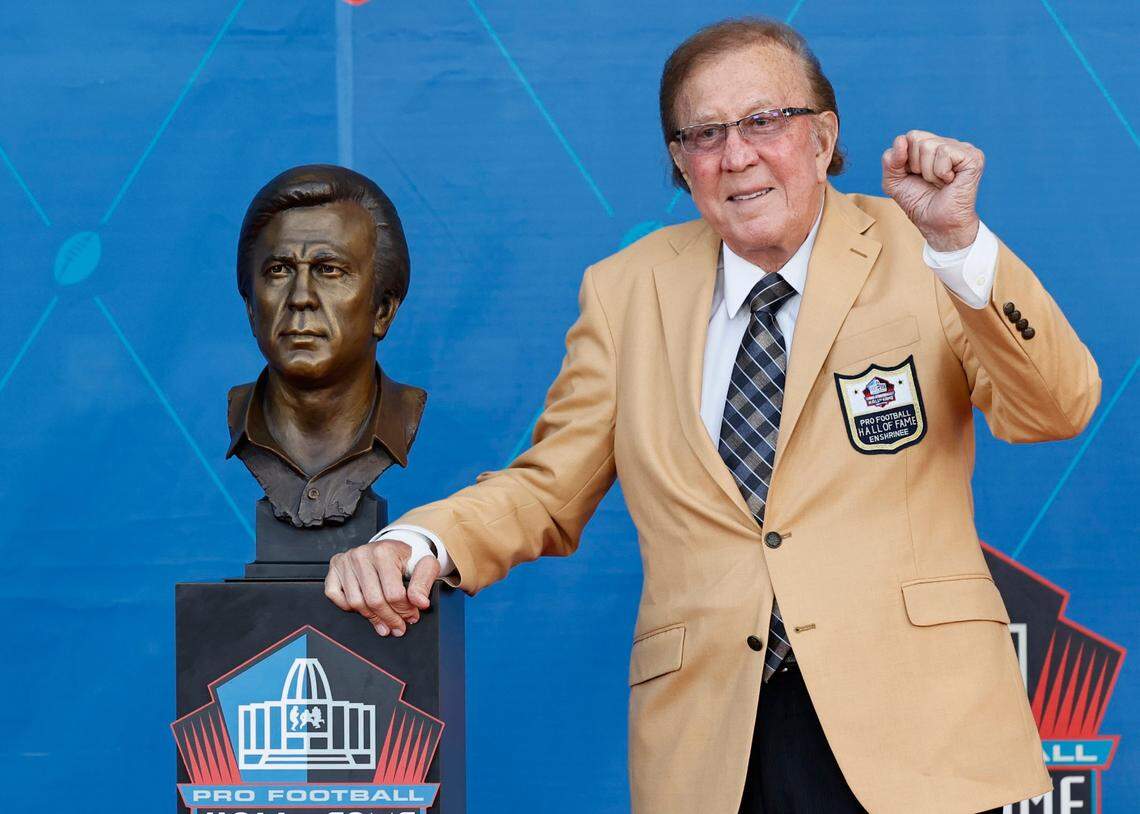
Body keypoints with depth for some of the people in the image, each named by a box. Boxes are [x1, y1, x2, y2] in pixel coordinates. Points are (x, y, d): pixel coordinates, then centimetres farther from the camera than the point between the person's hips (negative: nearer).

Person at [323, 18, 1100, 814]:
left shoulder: (915, 256, 4)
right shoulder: (626, 292, 12)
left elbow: (1056, 410, -7)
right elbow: (548, 489, 16)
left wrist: (959, 240, -21)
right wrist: (415, 543, -4)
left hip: (916, 723, -2)